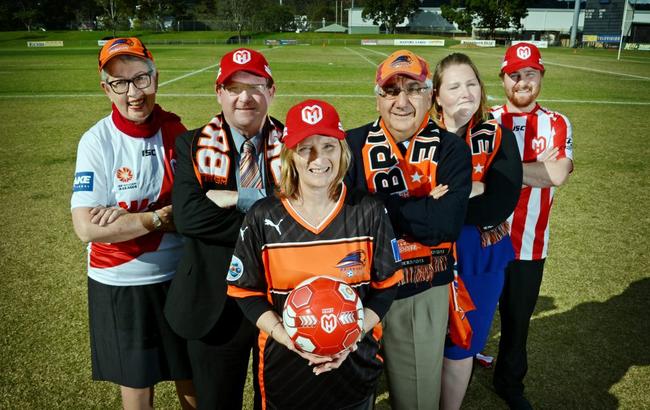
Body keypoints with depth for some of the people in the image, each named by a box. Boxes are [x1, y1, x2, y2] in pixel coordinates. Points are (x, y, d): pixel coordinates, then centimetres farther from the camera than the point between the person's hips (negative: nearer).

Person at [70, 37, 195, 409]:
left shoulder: (177, 131, -5)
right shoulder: (96, 142, -13)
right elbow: (88, 228, -20)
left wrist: (130, 215, -20)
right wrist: (161, 217, -20)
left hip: (179, 276, 2)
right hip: (120, 284, -2)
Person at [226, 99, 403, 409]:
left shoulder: (369, 212, -8)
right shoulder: (262, 218, -9)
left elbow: (386, 285, -2)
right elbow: (247, 292, -4)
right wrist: (287, 337, -17)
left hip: (356, 361, 1)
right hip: (285, 364, 0)